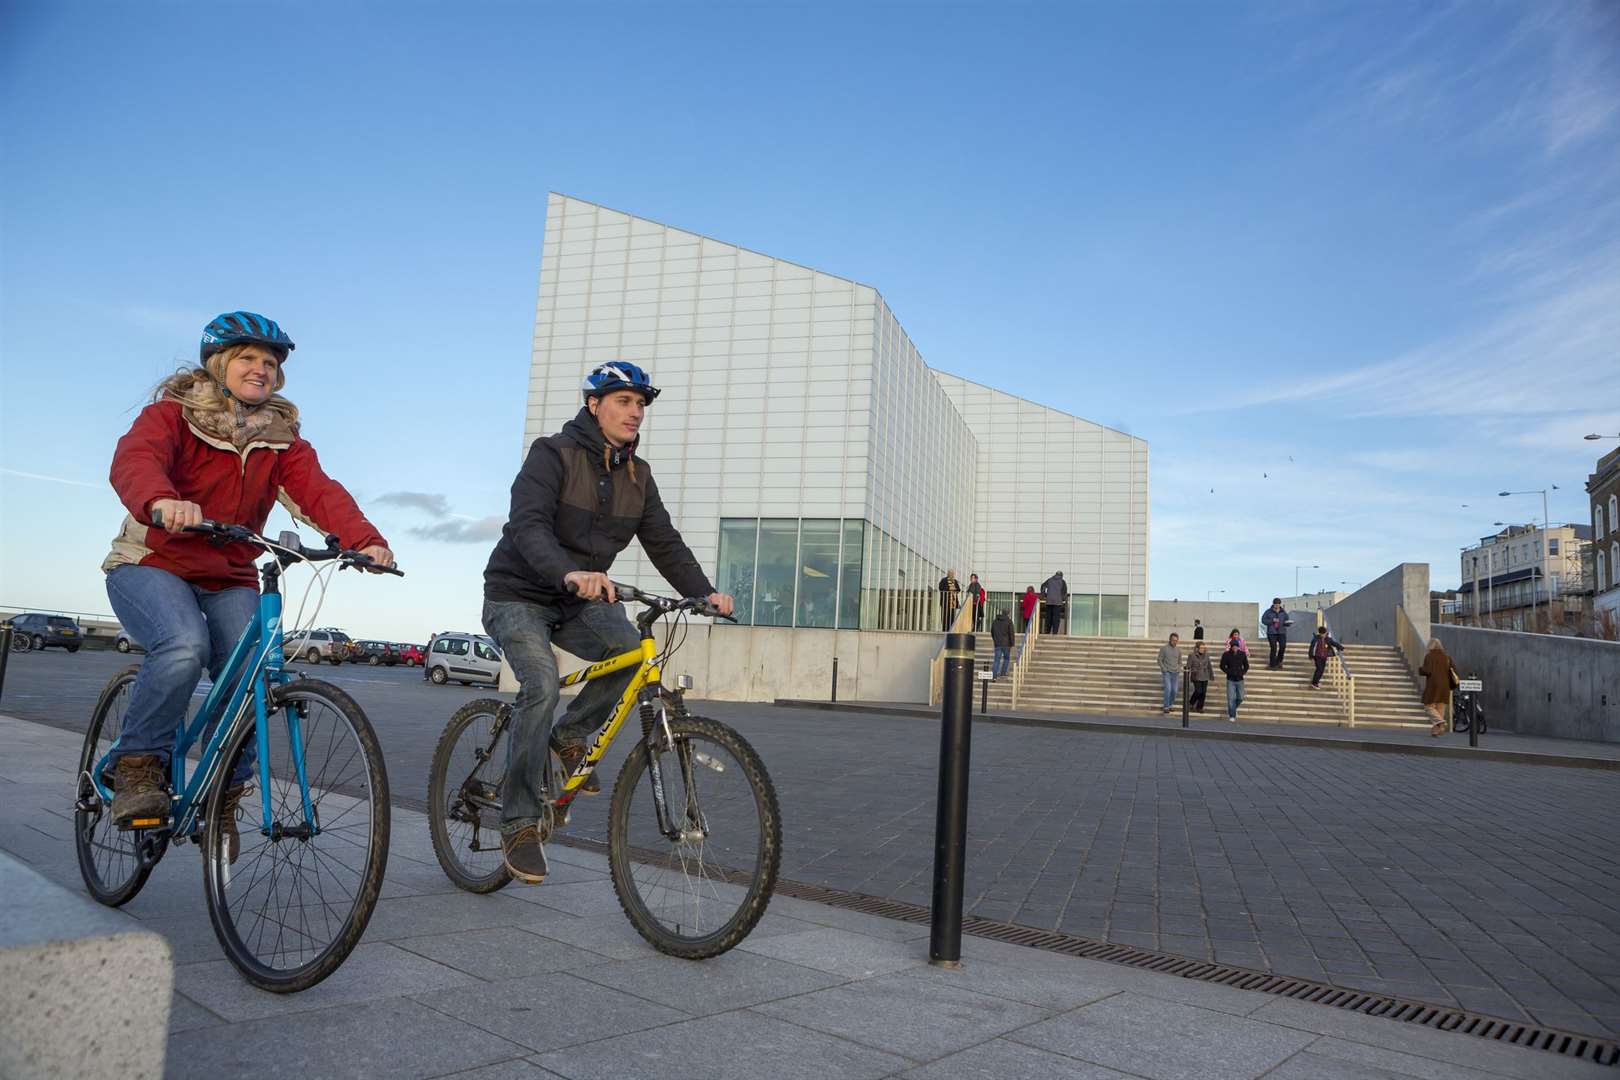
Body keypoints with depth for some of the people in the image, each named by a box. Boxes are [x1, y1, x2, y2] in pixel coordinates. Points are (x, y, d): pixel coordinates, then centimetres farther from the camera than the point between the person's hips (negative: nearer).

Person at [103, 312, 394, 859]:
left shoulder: (281, 438, 3)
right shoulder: (173, 414, -6)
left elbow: (318, 490, -15)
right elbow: (134, 459, -28)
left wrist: (364, 539, -35)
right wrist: (161, 502, -53)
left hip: (229, 580, 4)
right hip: (152, 565, -3)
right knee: (184, 645, -32)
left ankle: (223, 798, 5)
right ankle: (138, 767, -12)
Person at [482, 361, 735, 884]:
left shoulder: (637, 474, 3)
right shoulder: (552, 454, -16)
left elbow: (664, 542, -1)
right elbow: (528, 525, -31)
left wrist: (704, 592, -19)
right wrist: (569, 572, -51)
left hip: (579, 601, 5)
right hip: (519, 595, -5)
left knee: (632, 652, -21)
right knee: (542, 685, -27)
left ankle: (572, 733, 5)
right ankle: (519, 822, -14)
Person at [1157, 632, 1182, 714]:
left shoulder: (1178, 649, 8)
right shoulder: (1164, 648, -3)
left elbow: (1180, 661, 19)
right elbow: (1159, 660, -1)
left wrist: (1179, 669, 3)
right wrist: (1164, 669, -10)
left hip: (1175, 673, 4)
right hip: (1166, 673, -4)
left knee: (1174, 690, 1)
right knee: (1168, 689, -16)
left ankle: (1170, 705, 18)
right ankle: (1166, 707, -10)